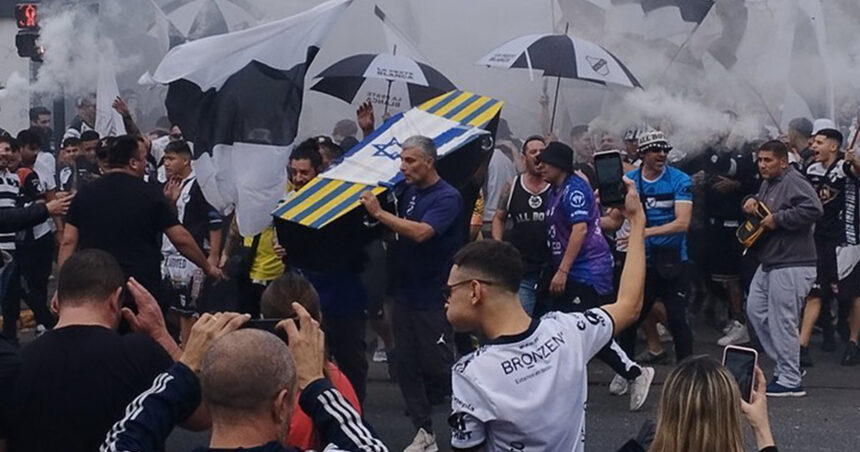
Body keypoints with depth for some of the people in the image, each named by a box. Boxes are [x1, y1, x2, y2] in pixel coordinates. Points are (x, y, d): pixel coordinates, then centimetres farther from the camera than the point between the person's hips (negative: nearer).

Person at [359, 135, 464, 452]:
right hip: (404, 294, 7)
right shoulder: (408, 193, 6)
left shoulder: (447, 197, -14)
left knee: (437, 366, -1)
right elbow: (396, 232, 20)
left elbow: (420, 232, -27)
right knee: (407, 365, 7)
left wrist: (379, 213, -24)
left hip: (434, 298, -7)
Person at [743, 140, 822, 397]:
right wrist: (752, 202, 9)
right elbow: (762, 201, 34)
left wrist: (778, 219, -21)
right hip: (769, 264, 11)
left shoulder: (793, 181, -15)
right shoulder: (768, 183, 16)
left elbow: (813, 209, -28)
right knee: (755, 311, 14)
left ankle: (790, 381, 4)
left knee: (783, 323, -6)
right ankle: (783, 365, 24)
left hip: (791, 266, -11)